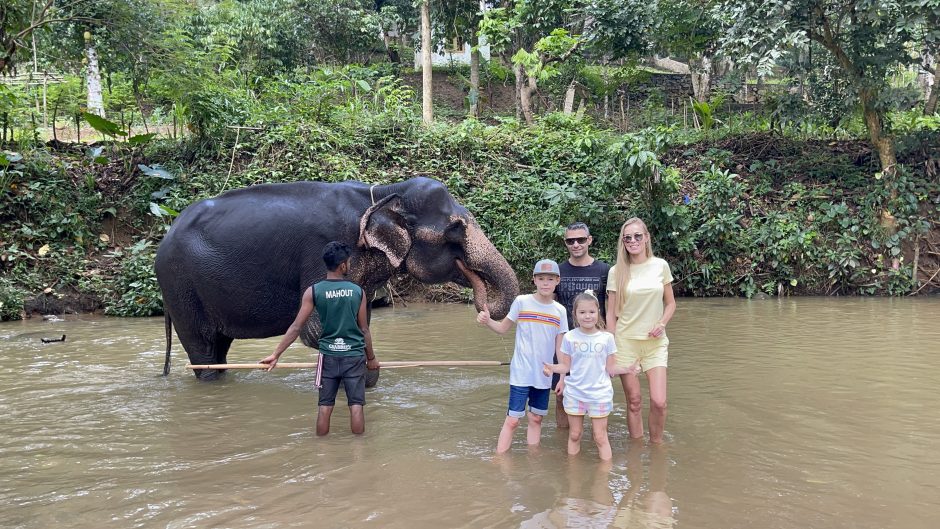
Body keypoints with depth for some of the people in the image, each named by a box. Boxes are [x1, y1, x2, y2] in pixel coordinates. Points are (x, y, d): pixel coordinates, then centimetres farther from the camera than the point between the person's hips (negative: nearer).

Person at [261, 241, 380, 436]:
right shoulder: (357, 291, -2)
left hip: (328, 355, 1)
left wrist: (276, 354, -1)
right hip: (354, 356, 0)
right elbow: (364, 329, 3)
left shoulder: (313, 291, -3)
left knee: (325, 405, 8)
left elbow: (296, 327, -5)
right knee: (356, 404, 4)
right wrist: (371, 357, 15)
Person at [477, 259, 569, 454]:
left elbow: (560, 346, 5)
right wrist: (487, 321, -19)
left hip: (544, 375, 3)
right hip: (521, 373, -3)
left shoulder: (559, 311, 1)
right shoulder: (521, 302, -7)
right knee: (512, 419, -2)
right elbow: (503, 328, 0)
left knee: (536, 418, 15)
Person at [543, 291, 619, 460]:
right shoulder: (569, 337, -3)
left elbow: (611, 367, -1)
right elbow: (566, 366, 1)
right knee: (574, 435, 13)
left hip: (600, 394, -1)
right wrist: (552, 368, -18)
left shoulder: (606, 338, -3)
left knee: (600, 437, 4)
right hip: (574, 394, 1)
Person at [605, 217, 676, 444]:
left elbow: (670, 303, 11)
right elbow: (611, 313, 2)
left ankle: (656, 444, 15)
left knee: (659, 402, -8)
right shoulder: (616, 272, -1)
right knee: (634, 402, 4)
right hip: (626, 342, -1)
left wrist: (662, 324, -8)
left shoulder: (660, 266, 1)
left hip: (655, 342, 1)